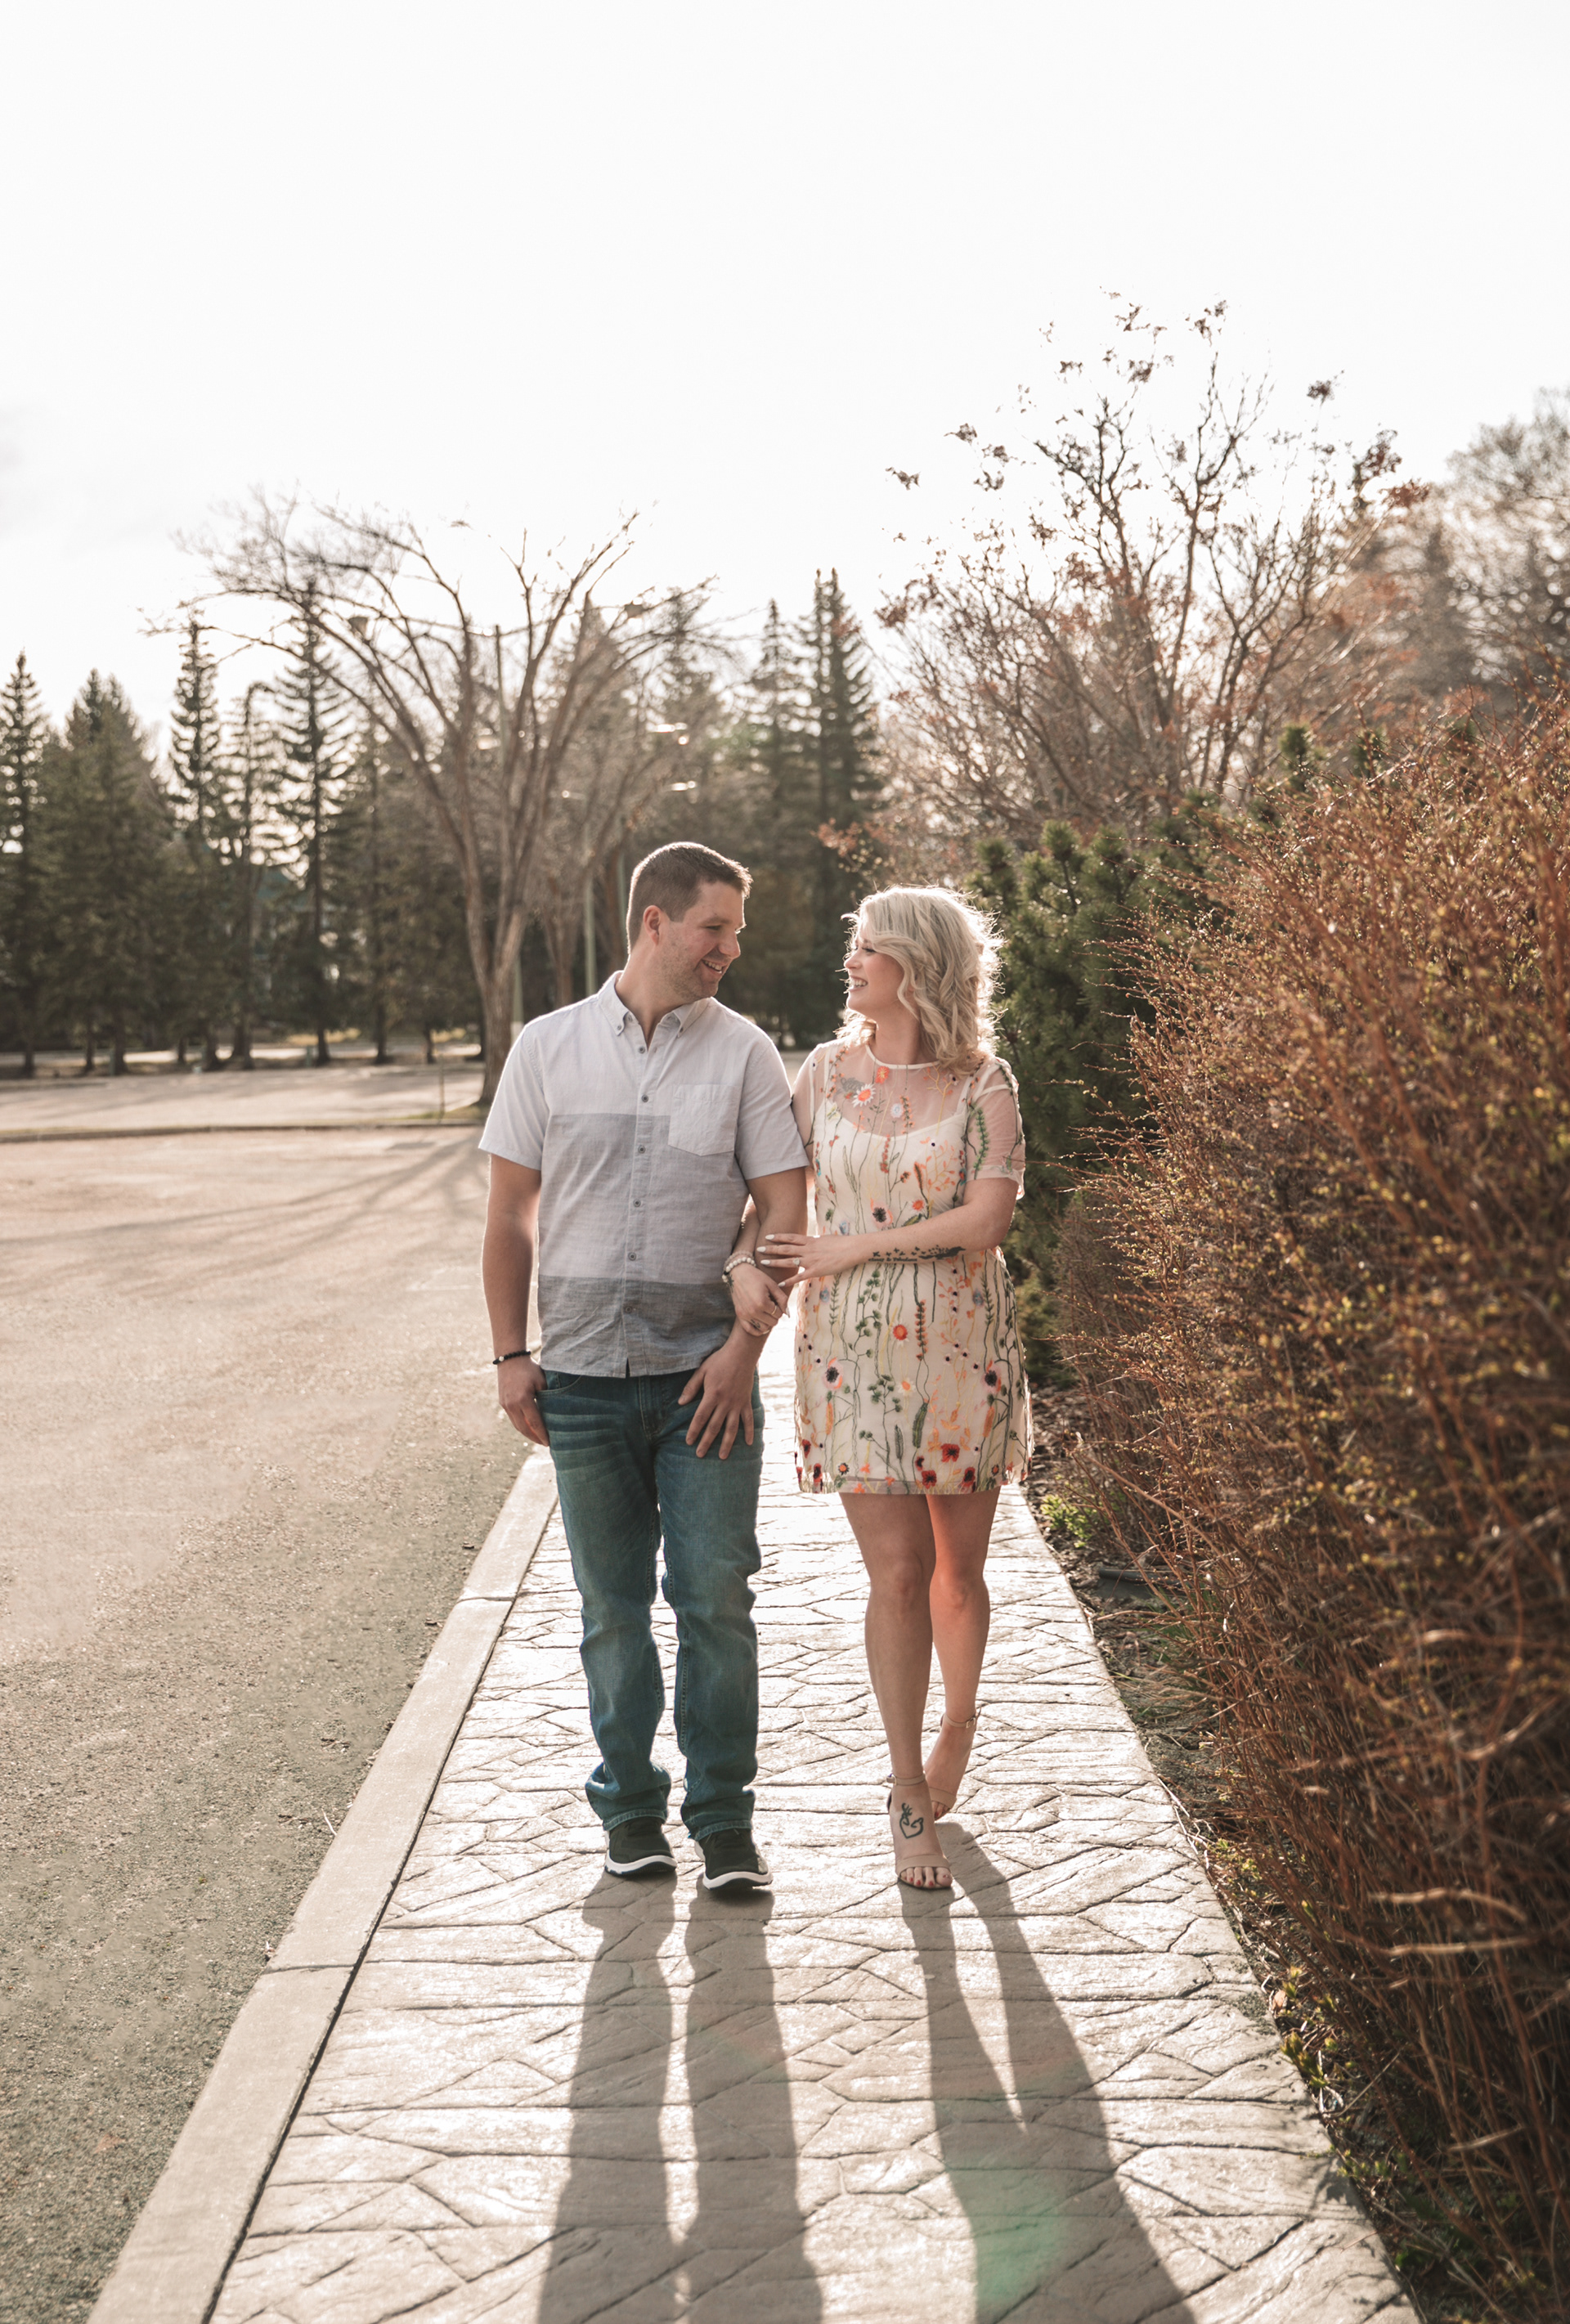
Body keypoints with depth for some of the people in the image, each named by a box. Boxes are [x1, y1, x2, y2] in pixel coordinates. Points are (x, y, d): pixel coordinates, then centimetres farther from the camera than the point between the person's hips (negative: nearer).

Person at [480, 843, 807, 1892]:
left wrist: (745, 1344, -9)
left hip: (706, 1376, -1)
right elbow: (511, 1212, 7)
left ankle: (725, 1815, 14)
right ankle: (630, 1805, 24)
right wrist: (511, 1353, 3)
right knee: (613, 1608, 9)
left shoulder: (745, 1053, 1)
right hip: (583, 1376, 1)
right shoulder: (550, 1047, 4)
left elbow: (787, 1211, -1)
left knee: (717, 1600, -1)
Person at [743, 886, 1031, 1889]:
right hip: (856, 1347, 1)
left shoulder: (984, 1083, -2)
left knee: (959, 1565, 8)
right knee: (897, 1570, -2)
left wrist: (854, 1248, -11)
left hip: (961, 1344, -1)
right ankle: (911, 1793, 10)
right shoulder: (829, 1069, 7)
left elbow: (987, 1218, -12)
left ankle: (959, 1726, 36)